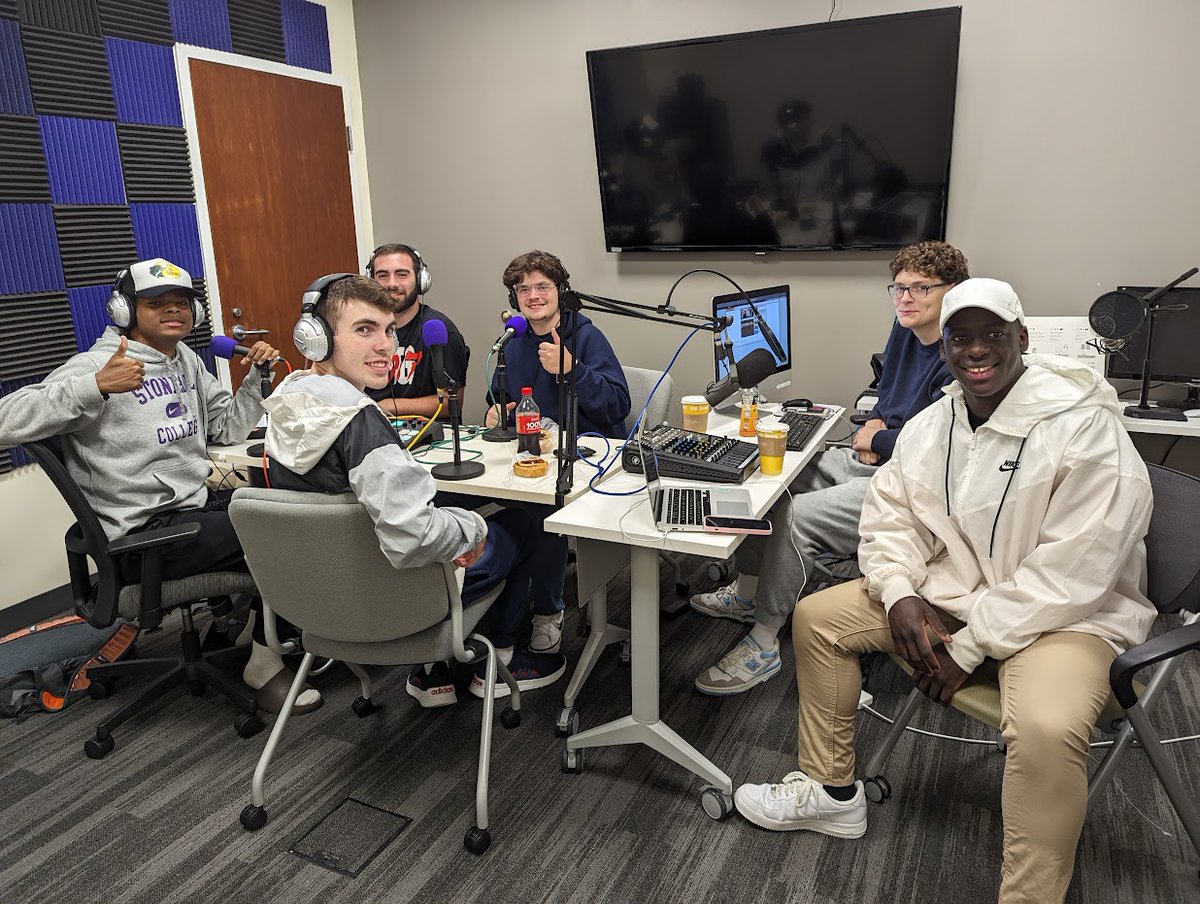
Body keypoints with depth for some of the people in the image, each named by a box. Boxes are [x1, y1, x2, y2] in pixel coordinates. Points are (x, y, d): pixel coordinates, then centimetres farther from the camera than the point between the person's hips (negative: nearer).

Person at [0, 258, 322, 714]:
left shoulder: (186, 360, 13)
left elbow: (229, 427, 19)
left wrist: (258, 376, 4)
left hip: (198, 503, 8)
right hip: (145, 535, -8)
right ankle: (266, 663, 2)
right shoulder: (98, 365, -11)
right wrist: (97, 386, -32)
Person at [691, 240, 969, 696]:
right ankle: (746, 593, 18)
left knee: (798, 516, -25)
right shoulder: (906, 329, 10)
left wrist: (874, 440, -6)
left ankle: (763, 644, -11)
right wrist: (874, 424, 2)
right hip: (875, 462, 10)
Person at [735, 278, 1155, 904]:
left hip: (1064, 614, -6)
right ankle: (830, 790, 17)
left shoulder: (1084, 428, -20)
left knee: (1045, 729, -37)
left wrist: (968, 647, -21)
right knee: (817, 616, 2)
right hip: (949, 590, 7)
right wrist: (900, 595, -15)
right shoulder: (930, 425, 1)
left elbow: (1070, 575, -23)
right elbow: (890, 517, 5)